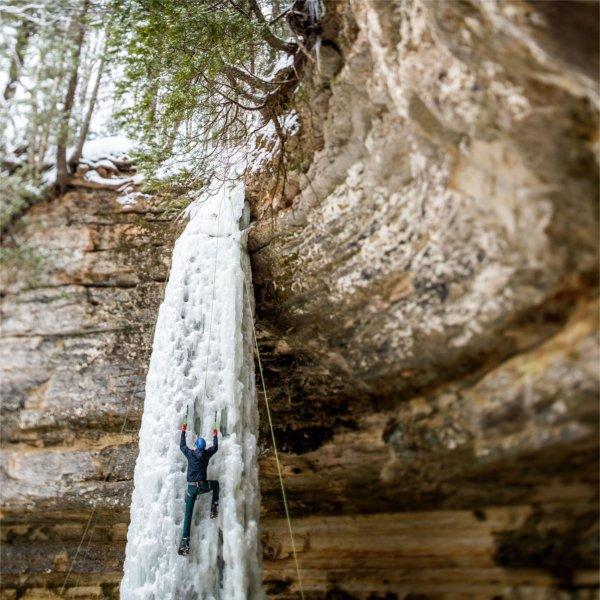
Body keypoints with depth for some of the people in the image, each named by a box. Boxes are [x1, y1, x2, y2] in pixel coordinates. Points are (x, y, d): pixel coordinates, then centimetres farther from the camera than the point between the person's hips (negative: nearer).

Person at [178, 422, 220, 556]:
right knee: (215, 483, 31)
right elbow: (215, 447, 20)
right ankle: (214, 507, 18)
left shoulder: (190, 453, 0)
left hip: (191, 488, 1)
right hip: (203, 486, -1)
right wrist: (215, 436, 36)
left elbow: (182, 445, 19)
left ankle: (185, 540, -4)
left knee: (188, 515, 6)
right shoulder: (207, 454, 0)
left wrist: (183, 431, 28)